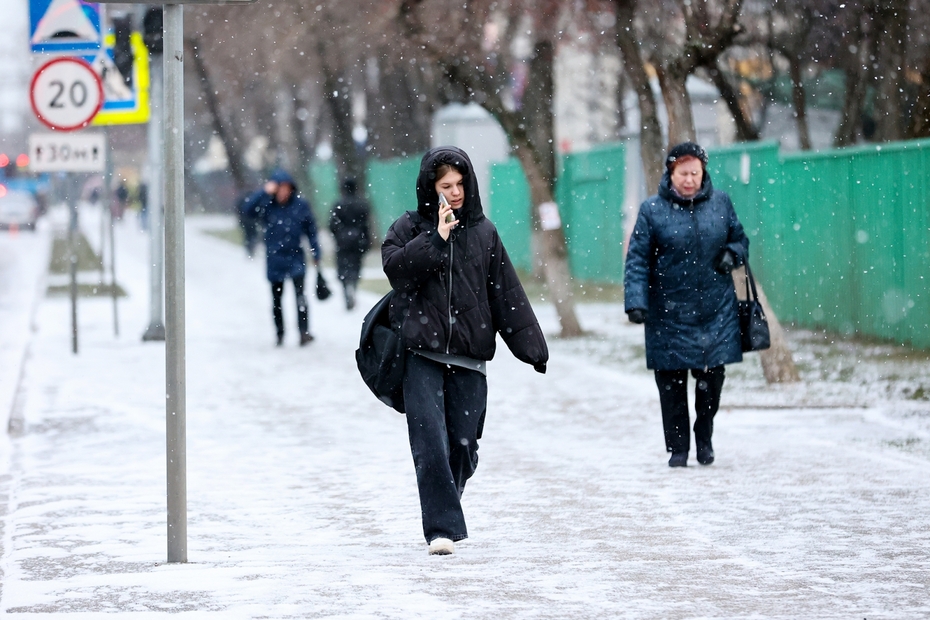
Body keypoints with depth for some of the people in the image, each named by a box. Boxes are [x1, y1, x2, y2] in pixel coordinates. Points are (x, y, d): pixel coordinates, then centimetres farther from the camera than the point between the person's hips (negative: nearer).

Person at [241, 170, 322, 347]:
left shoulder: (300, 205, -3)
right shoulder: (267, 205, -4)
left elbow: (311, 230, 4)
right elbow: (248, 210, -22)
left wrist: (316, 254, 3)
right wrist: (264, 192, -26)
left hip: (295, 258, -2)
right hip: (274, 260, 2)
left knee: (300, 295, -17)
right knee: (276, 299, 11)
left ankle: (304, 332, -18)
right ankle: (280, 334, 24)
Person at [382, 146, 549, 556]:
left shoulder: (483, 232, 11)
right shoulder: (410, 227, 6)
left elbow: (507, 294, 9)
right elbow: (394, 265, -12)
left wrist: (532, 348, 4)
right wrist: (436, 238, -17)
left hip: (468, 358, 2)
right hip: (421, 355, -2)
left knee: (463, 445, 3)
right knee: (431, 443, -13)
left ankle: (444, 512, 26)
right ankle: (442, 528, -13)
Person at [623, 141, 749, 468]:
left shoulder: (721, 203, 5)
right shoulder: (652, 210, -3)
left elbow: (740, 239, 18)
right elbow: (637, 260, -4)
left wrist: (733, 254, -6)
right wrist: (635, 302, -15)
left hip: (716, 309, 2)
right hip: (669, 313, -2)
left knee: (712, 374, 2)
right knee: (671, 381, 0)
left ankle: (704, 436, 26)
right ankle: (678, 448, 12)